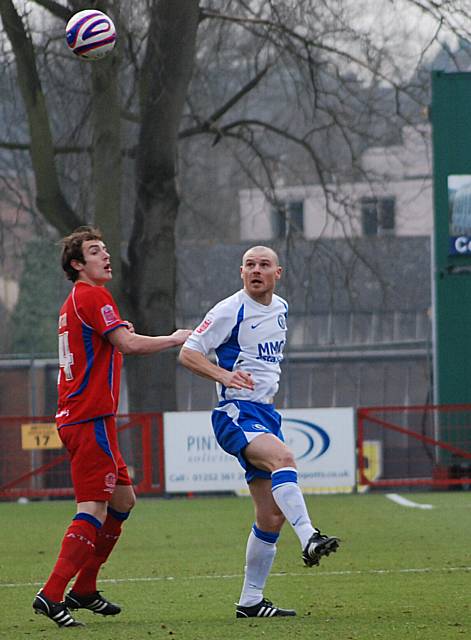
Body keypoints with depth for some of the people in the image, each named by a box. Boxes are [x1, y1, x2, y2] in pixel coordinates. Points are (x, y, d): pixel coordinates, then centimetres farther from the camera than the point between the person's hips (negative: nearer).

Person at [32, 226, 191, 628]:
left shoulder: (74, 302, 20)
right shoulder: (92, 296, -11)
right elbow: (129, 344, -20)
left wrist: (118, 337, 12)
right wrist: (175, 339, -6)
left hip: (77, 416, 10)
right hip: (90, 418, -10)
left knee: (123, 499, 18)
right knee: (94, 508, -14)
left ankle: (83, 590, 20)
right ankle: (52, 595, -20)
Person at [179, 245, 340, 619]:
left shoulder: (280, 308, 15)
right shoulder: (230, 311, -8)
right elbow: (188, 353, -11)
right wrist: (224, 375, -26)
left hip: (266, 414, 8)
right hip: (236, 413, -8)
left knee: (272, 516, 4)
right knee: (283, 458, -37)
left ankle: (251, 601, 11)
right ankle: (309, 539, -51)